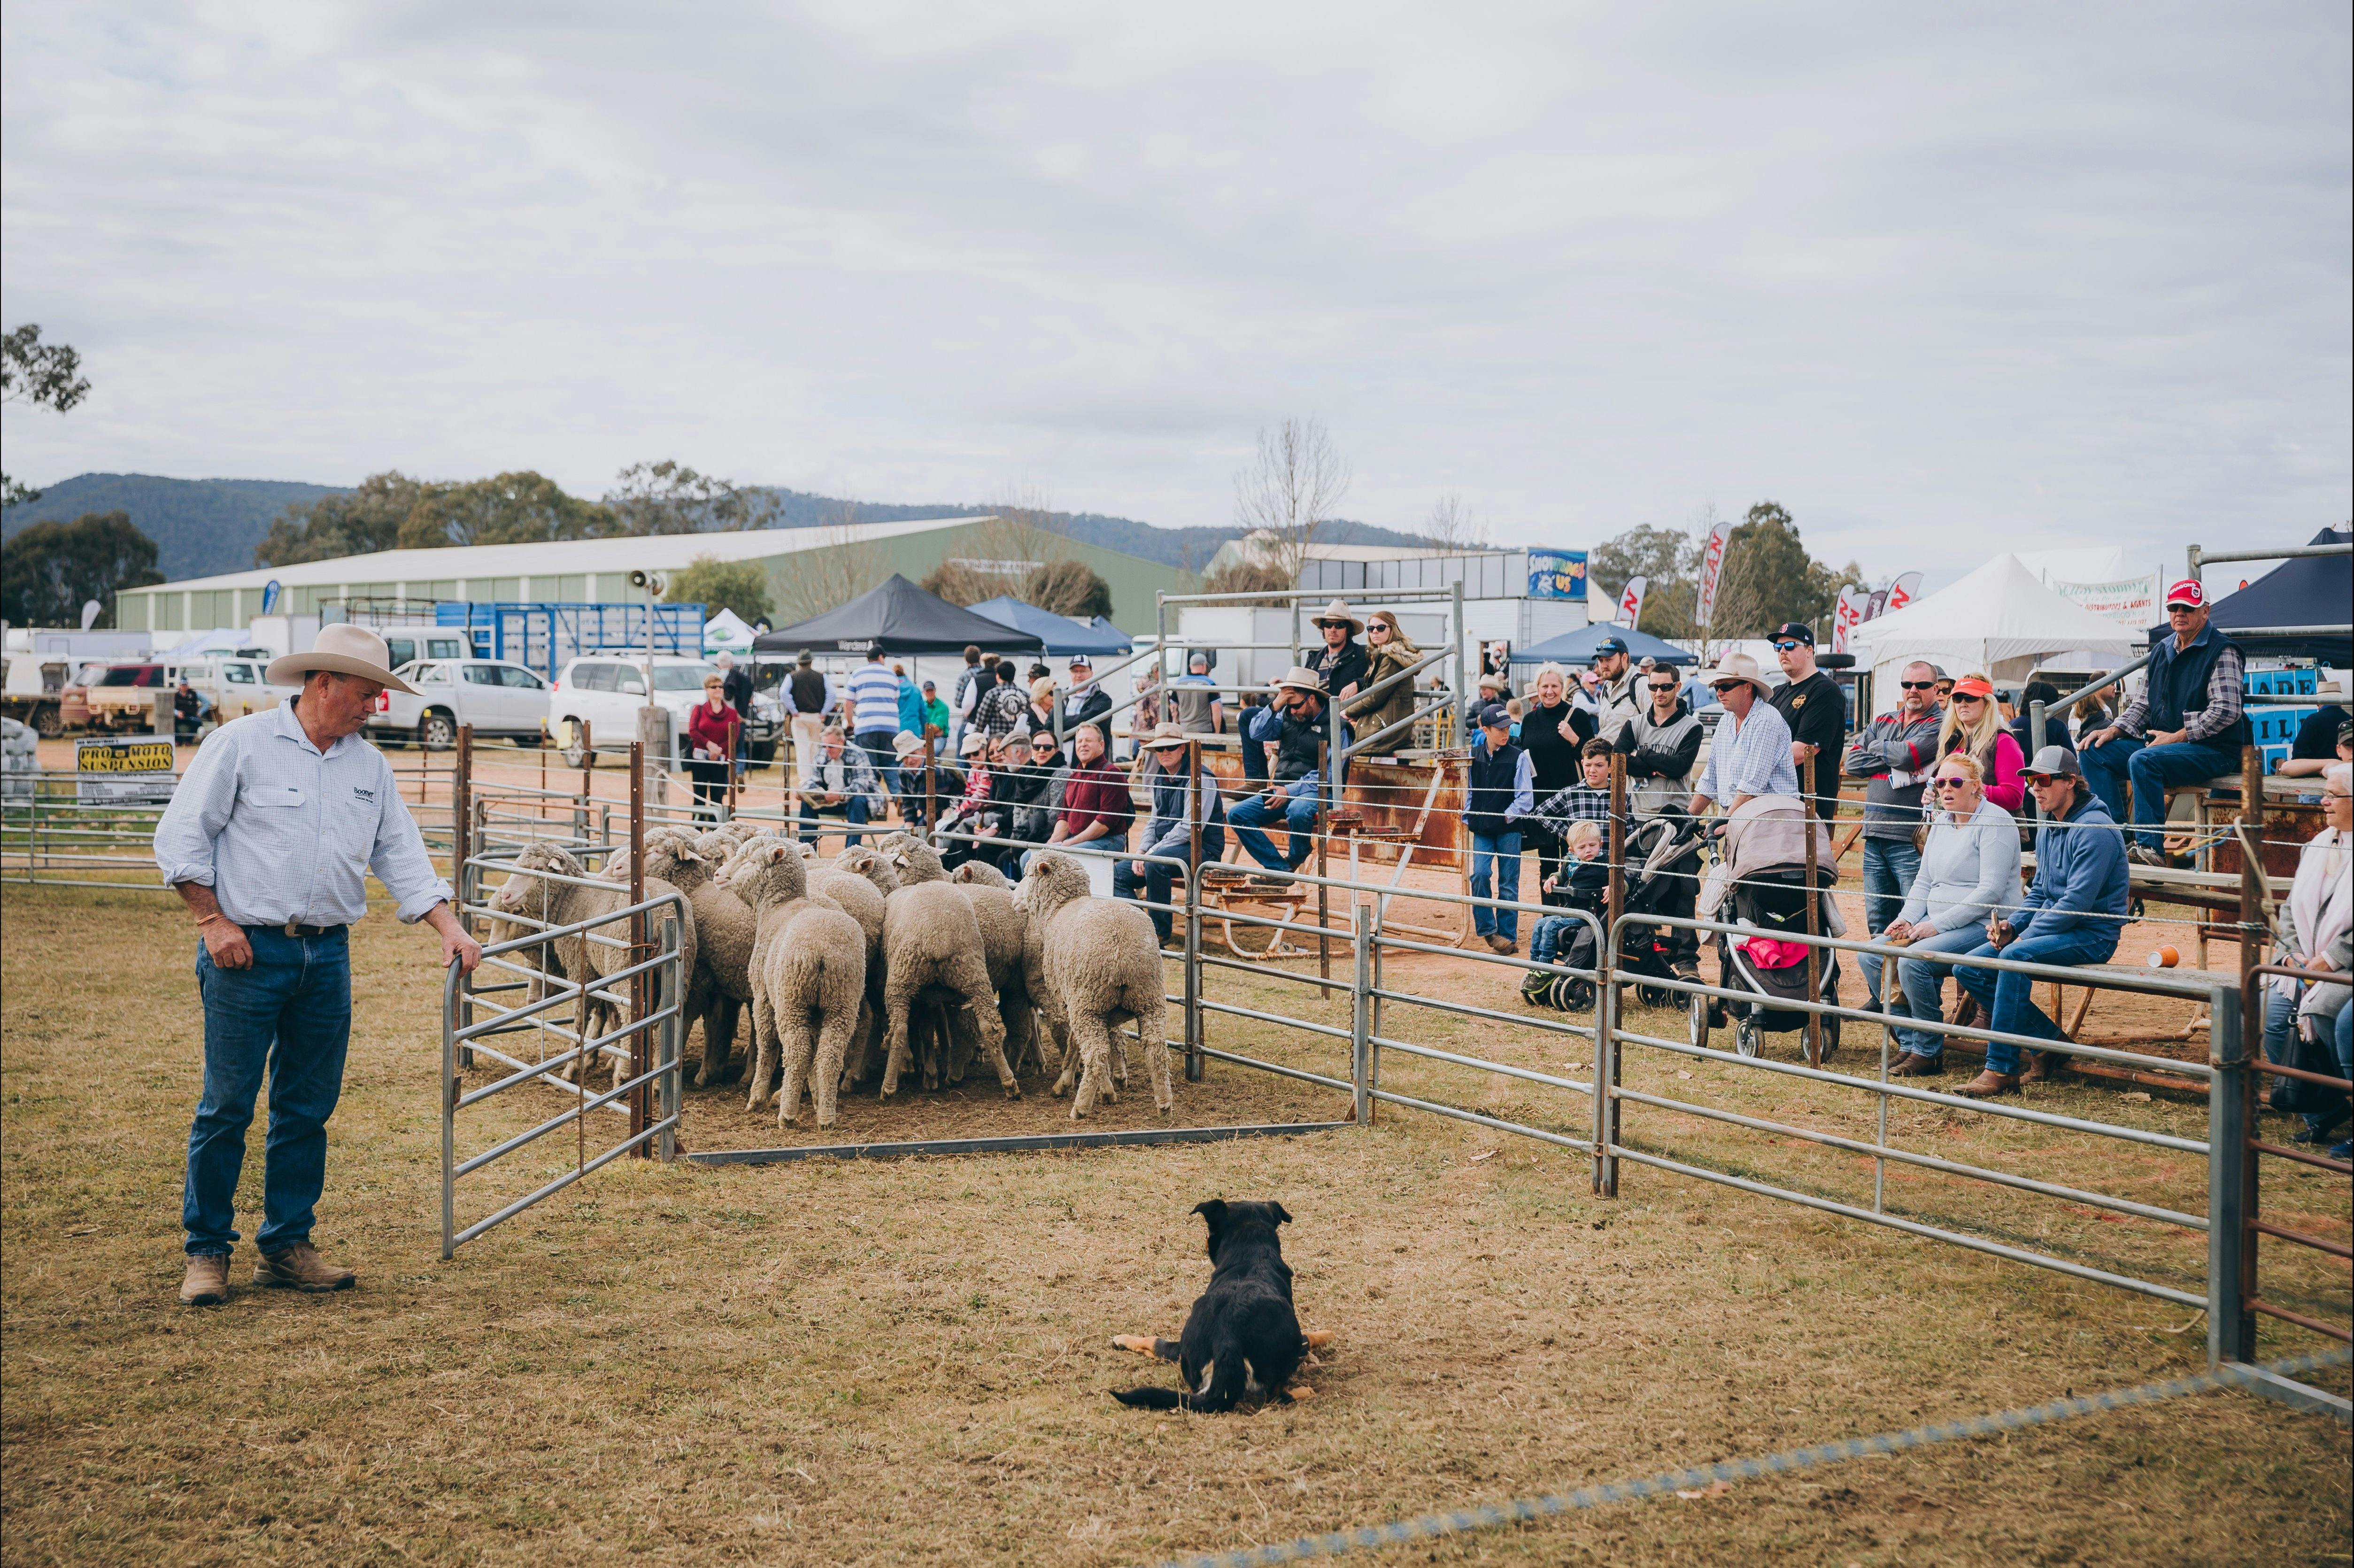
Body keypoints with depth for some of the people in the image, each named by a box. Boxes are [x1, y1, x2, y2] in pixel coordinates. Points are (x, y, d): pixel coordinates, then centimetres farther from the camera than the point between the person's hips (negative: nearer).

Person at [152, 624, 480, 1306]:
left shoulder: (370, 766, 12)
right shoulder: (242, 744, -4)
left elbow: (401, 855, 13)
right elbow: (180, 838, -5)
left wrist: (449, 927, 2)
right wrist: (214, 921, -9)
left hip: (327, 955, 5)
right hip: (248, 950, -5)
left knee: (308, 1107, 8)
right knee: (228, 1104, -2)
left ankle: (287, 1246, 18)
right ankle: (207, 1251, 9)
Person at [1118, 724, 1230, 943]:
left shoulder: (1199, 779, -16)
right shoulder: (1160, 780, 12)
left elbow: (1190, 828, -23)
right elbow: (1154, 822, 19)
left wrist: (1152, 852, -20)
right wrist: (1141, 852, 0)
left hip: (1201, 849, -9)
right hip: (1167, 849, 9)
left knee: (1156, 862, -35)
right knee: (1119, 874, -1)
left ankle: (1161, 932, -23)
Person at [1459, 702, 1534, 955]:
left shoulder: (1517, 758, -5)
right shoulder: (1474, 756, 5)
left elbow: (1526, 797, -5)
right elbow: (1468, 790, 14)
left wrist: (1507, 817, -10)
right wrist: (1466, 818, 8)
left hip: (1509, 829, -2)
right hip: (1482, 829, 2)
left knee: (1508, 884, 2)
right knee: (1479, 874, -13)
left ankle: (1508, 934, 11)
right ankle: (1487, 928, 0)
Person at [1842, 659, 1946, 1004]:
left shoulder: (1940, 726, -1)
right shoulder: (1882, 722, 18)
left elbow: (1907, 754, -16)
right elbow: (1852, 763, 6)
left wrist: (1876, 749, 2)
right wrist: (1894, 764, -5)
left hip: (1912, 840, -6)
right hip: (1875, 836, 6)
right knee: (1877, 921, 9)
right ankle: (1878, 996, 15)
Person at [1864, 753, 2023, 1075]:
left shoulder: (1995, 822, -11)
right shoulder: (1942, 822, 16)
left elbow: (1990, 891, -19)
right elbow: (1924, 882, 18)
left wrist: (1937, 925, -22)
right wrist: (1907, 918, -2)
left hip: (1983, 926, -9)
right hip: (1937, 923, 9)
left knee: (1913, 961, -31)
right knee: (1870, 955, -7)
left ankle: (1929, 1052, -15)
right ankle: (1909, 1044, -4)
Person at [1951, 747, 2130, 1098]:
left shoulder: (2093, 829, -15)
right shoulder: (2048, 828, 14)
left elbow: (2079, 900, -23)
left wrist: (2027, 936, -20)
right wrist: (2011, 924, 2)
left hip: (2092, 936, -9)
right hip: (2051, 929, 10)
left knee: (2016, 957, -35)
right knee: (1969, 969, -5)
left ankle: (2001, 1070, -31)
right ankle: (2051, 1040, 2)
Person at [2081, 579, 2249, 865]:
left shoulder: (2222, 652, -7)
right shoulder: (2162, 650, 16)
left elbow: (2227, 710, -18)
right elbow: (2144, 703, 21)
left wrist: (2176, 737, -19)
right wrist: (2114, 730, 2)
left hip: (2213, 750, -8)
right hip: (2161, 742, 8)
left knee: (2142, 761, -34)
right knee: (2094, 752, -6)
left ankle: (2150, 848, -30)